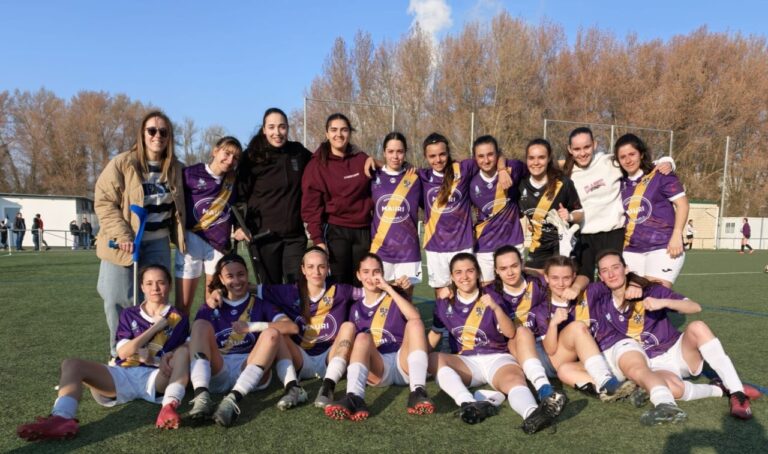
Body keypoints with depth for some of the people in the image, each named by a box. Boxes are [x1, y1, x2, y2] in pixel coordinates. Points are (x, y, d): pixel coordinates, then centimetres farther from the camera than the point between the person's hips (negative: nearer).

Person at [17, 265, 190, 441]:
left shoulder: (178, 319, 14)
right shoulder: (129, 315, 21)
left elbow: (180, 354, 3)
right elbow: (123, 352, 6)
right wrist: (155, 328, 2)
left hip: (157, 378, -3)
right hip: (124, 375, 3)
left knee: (184, 351, -30)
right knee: (71, 364, -16)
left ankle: (169, 406, -51)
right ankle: (62, 418, -45)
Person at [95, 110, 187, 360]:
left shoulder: (175, 168, 6)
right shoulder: (122, 163, -9)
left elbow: (178, 207, 18)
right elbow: (103, 201, -10)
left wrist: (179, 237, 11)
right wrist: (122, 235, -19)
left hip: (158, 243, 4)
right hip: (125, 243, -4)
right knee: (120, 301, 0)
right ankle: (119, 355, 17)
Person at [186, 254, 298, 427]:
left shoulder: (260, 305, 16)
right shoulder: (209, 309, 21)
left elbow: (292, 327, -1)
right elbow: (191, 342, 9)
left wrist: (252, 326, -9)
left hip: (250, 372, -1)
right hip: (217, 372, 1)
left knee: (272, 333, -24)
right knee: (201, 325, -16)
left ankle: (234, 399, -40)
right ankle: (201, 395, -38)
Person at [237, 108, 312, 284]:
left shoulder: (299, 152, 6)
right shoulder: (252, 157, -2)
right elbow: (240, 193, -3)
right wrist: (239, 225, -13)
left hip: (295, 234, 2)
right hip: (264, 235, -2)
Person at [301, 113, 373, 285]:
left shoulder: (362, 160, 7)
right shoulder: (317, 165, -2)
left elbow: (373, 193, 12)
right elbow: (311, 205, -6)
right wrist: (317, 239, -13)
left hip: (363, 232, 3)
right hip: (335, 232, -3)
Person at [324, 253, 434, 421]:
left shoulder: (395, 298, 14)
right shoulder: (356, 308, 23)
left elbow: (415, 317, -9)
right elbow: (353, 344, 24)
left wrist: (388, 288, -7)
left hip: (403, 362, -1)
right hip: (377, 369, 1)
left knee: (414, 324, -25)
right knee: (362, 337, -27)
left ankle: (418, 392, -41)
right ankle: (354, 399, -51)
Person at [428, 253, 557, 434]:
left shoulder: (491, 298, 3)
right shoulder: (444, 304, 9)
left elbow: (510, 333, -8)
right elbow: (435, 334, 19)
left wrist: (496, 308, -24)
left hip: (497, 357, -1)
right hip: (465, 362, 2)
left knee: (514, 378, -34)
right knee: (434, 359, -28)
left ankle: (531, 414, -67)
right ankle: (469, 404, -49)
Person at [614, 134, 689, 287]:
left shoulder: (660, 175, -2)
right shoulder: (621, 183, 12)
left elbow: (682, 203, -5)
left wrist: (677, 236, -14)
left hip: (662, 247, -5)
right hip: (631, 251, 5)